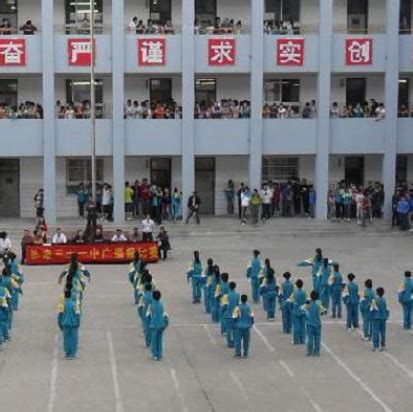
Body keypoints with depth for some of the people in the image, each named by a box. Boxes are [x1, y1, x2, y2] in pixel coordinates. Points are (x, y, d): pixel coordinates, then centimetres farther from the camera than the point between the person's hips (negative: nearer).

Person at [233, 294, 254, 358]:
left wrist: (234, 324, 4)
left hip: (239, 327, -3)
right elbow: (252, 317, 5)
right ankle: (245, 354, 14)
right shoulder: (249, 307, -1)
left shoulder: (238, 308, -11)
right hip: (247, 326, 3)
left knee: (238, 341, 3)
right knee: (246, 341, 11)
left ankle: (238, 354, 2)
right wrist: (251, 324, 18)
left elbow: (234, 317, -10)